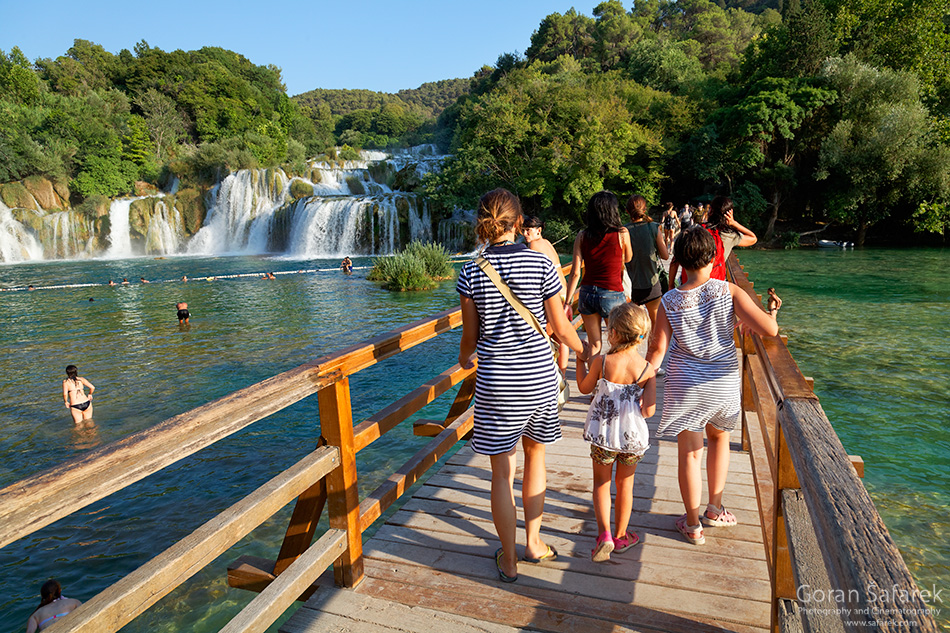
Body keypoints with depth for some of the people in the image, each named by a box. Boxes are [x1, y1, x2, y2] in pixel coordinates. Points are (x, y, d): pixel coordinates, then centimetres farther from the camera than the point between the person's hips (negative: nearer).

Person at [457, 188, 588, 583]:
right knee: (535, 453, 23)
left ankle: (508, 559, 25)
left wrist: (464, 359, 23)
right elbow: (560, 328, -1)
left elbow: (470, 335, 1)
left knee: (502, 472, 10)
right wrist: (584, 350, 20)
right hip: (539, 375, 2)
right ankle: (533, 542, 34)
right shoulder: (541, 264, -6)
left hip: (495, 380, -1)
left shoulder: (471, 273, -7)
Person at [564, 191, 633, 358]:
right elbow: (627, 258, 13)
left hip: (587, 294, 3)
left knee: (594, 345, 15)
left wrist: (568, 302, 2)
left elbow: (575, 272, -3)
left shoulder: (582, 236, -1)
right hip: (612, 295, -3)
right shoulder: (621, 233, -7)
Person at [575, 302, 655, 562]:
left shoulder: (601, 362, -16)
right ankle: (620, 536, 33)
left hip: (603, 434, -1)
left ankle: (605, 534, 4)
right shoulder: (648, 370, -13)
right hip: (633, 436, 1)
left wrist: (580, 357, 11)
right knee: (625, 484, 20)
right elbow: (648, 411, -15)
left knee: (601, 483, 17)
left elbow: (584, 388, 2)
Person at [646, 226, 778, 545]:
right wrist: (771, 311, 6)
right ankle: (715, 508, 36)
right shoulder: (728, 291, -12)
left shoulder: (669, 301, -12)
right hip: (723, 383, 2)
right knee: (719, 437, 28)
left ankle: (692, 525, 24)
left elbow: (658, 348, -10)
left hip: (685, 385, -1)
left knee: (689, 453, 10)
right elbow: (769, 329, -17)